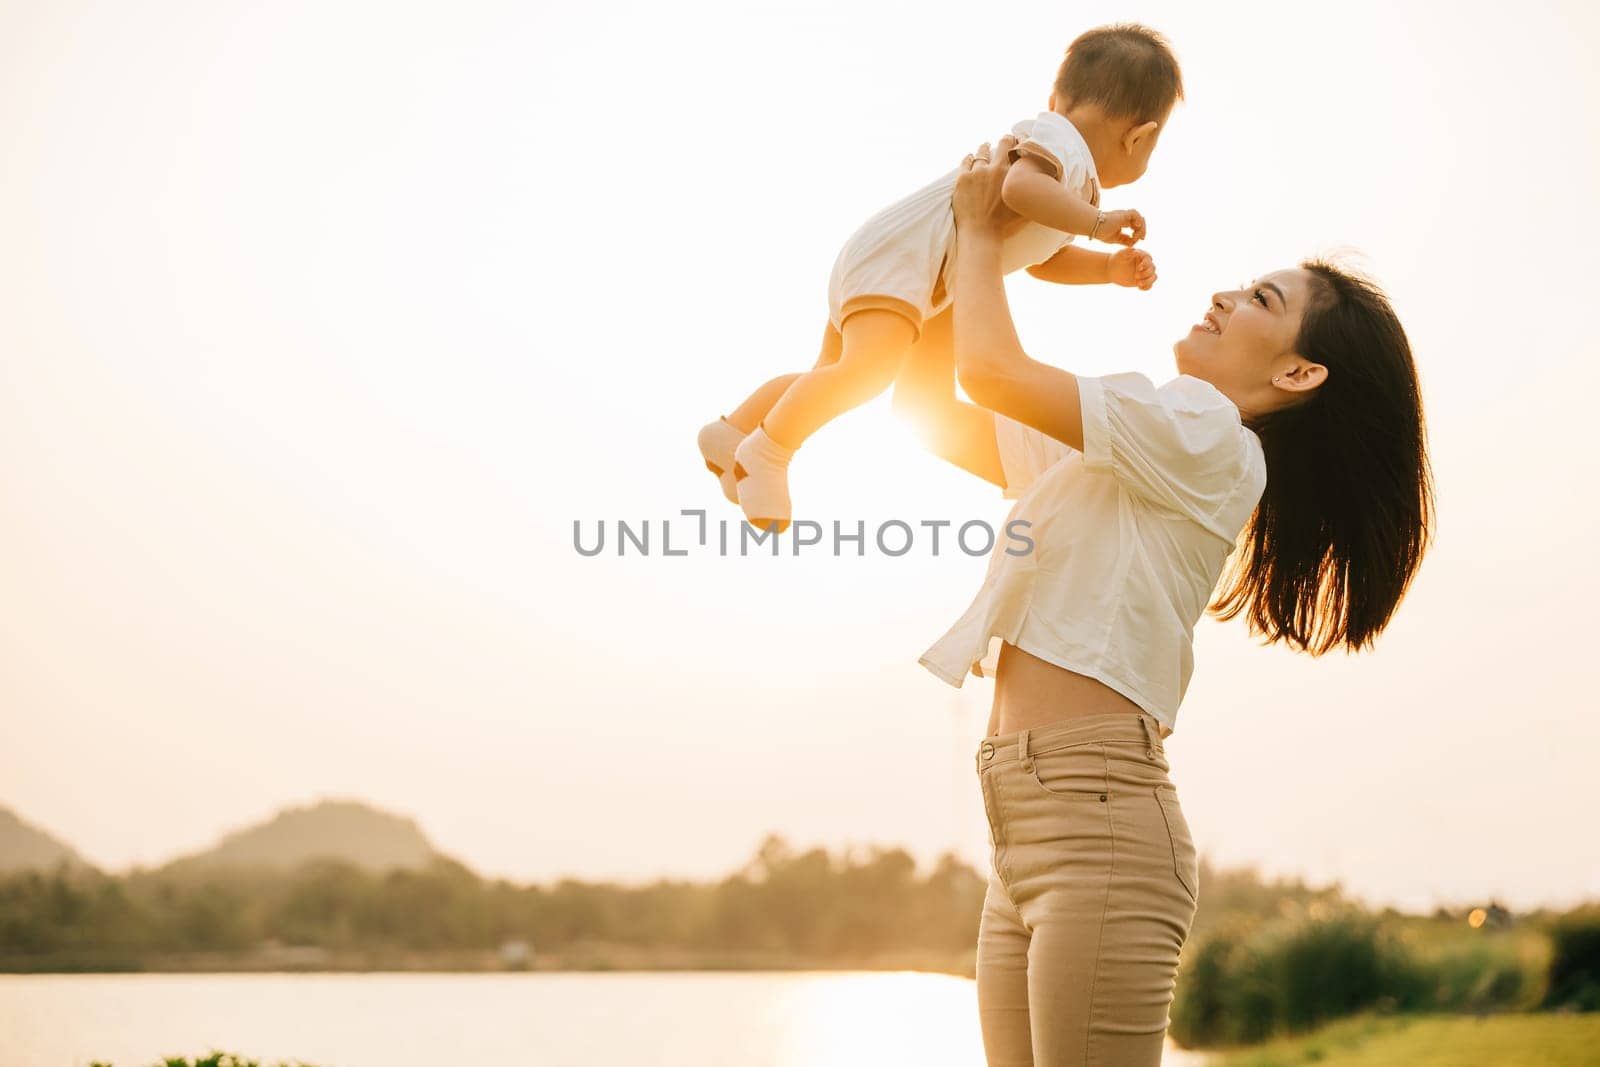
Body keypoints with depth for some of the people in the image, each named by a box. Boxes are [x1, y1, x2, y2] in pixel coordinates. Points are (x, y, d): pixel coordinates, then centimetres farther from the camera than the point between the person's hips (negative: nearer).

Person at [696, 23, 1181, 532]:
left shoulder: (1075, 192, 18)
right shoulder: (1062, 144, -15)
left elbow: (1045, 258, 27)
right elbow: (1021, 187, -36)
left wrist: (1112, 268, 13)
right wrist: (1097, 223, -28)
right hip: (894, 257, -11)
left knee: (836, 373, 24)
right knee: (868, 369, -29)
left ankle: (732, 431, 34)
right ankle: (766, 454, -19)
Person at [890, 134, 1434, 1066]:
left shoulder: (1205, 434, -4)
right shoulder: (1091, 457, 23)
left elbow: (991, 369, -8)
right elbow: (931, 404, 27)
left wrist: (981, 233, 9)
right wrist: (971, 241, 20)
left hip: (1099, 816, -9)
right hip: (1024, 840, 9)